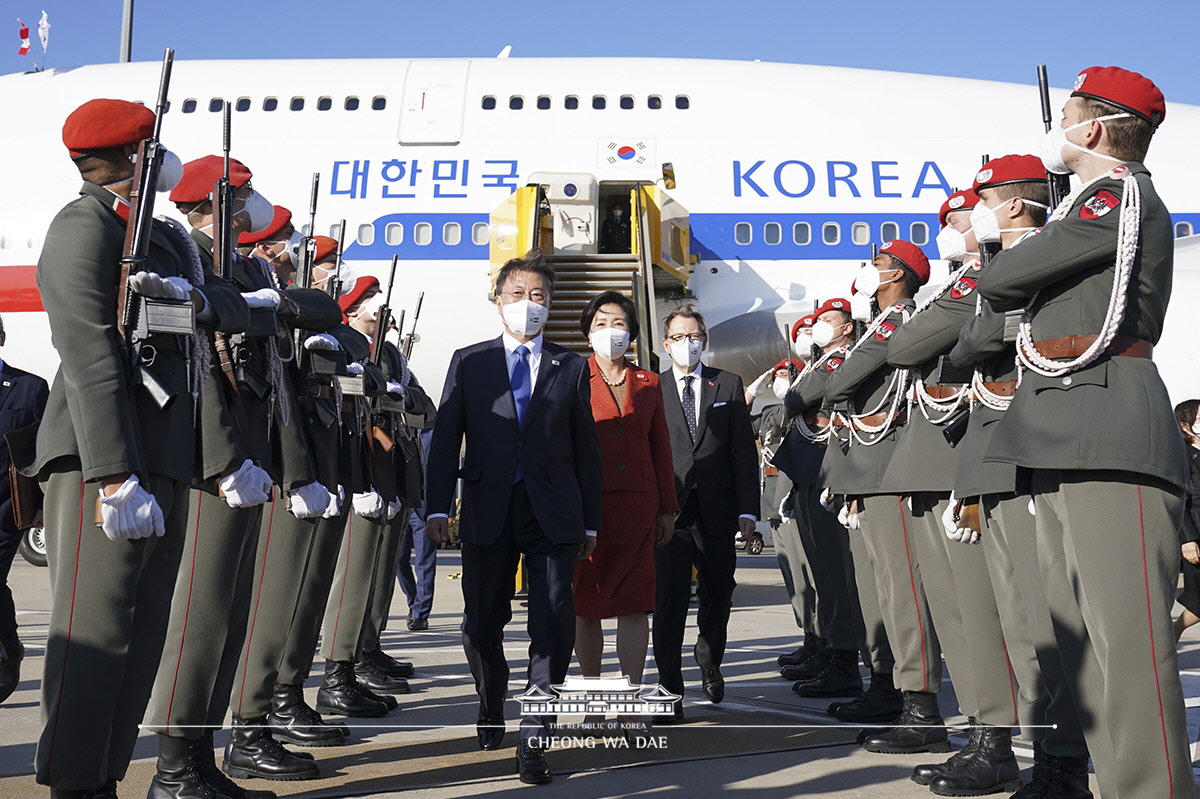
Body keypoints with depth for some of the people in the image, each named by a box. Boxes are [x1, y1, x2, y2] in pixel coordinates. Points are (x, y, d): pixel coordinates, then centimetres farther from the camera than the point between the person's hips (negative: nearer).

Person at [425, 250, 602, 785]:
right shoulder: (469, 362, 9)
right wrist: (437, 508, -6)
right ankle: (491, 708, 36)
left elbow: (586, 447, 10)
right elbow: (445, 438, 4)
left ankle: (532, 741, 2)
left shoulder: (571, 367, 11)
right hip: (487, 514, 0)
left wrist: (590, 521, 7)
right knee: (481, 623, 9)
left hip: (553, 514, 0)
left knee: (553, 625, -8)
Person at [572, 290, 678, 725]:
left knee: (634, 604, -1)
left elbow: (660, 448, 14)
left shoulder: (647, 383, 13)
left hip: (637, 505, 2)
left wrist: (667, 508, 10)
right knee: (585, 603, 4)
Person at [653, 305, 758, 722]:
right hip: (669, 511, -2)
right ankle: (670, 690, 2)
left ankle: (709, 660, 40)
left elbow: (744, 451, 5)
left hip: (717, 511, 2)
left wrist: (747, 509, -1)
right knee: (669, 601, -6)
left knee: (718, 596, 14)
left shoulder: (728, 385, 9)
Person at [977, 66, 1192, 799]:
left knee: (1126, 629, -11)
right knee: (1075, 624, 12)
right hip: (1059, 434, 10)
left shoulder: (1121, 195, -5)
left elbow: (999, 281, -6)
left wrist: (1007, 270, 12)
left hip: (1109, 428, -10)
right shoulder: (1096, 203, 24)